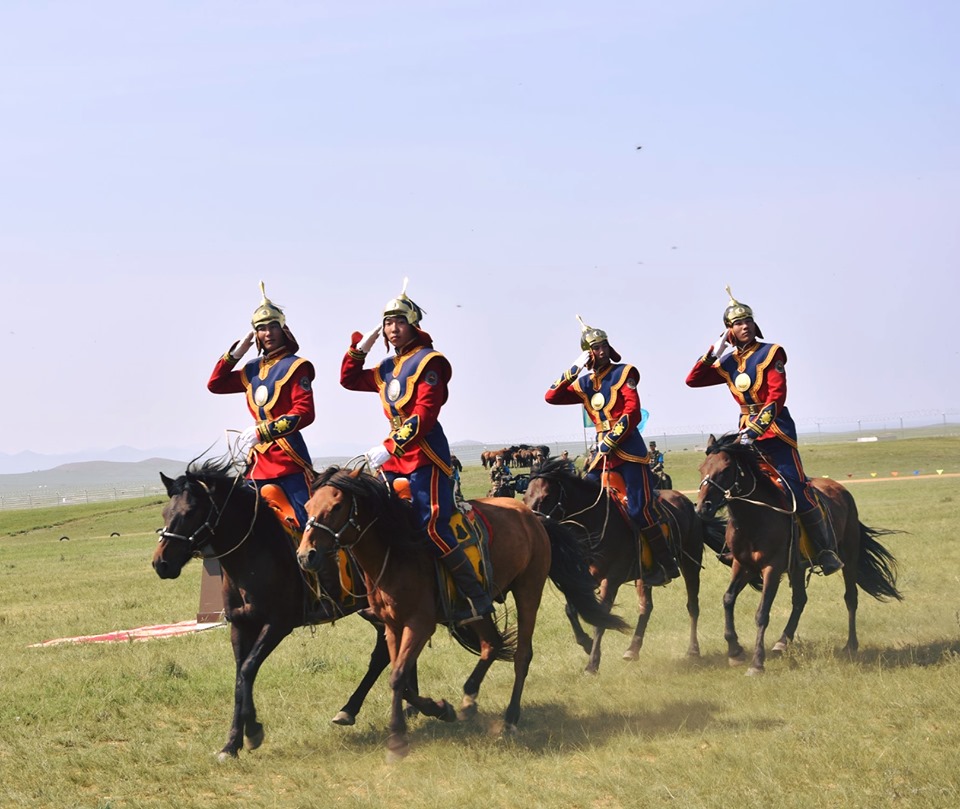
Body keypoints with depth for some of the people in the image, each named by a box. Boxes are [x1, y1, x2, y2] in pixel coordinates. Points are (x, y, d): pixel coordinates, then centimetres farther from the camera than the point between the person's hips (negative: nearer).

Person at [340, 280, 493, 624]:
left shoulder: (428, 362, -8)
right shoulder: (387, 368, 17)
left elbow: (424, 415, -18)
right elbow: (349, 380, 28)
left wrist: (389, 448, -24)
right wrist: (360, 347, 15)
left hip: (425, 457, -9)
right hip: (395, 458, 9)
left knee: (431, 527, -17)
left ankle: (478, 598, -13)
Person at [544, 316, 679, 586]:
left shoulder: (623, 373, -1)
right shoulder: (585, 384, 15)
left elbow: (633, 412, -10)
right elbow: (551, 397, 10)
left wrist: (611, 441, -15)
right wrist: (573, 370, 3)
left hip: (628, 448, -6)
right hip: (603, 452, 7)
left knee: (640, 510, -13)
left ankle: (667, 564, -2)